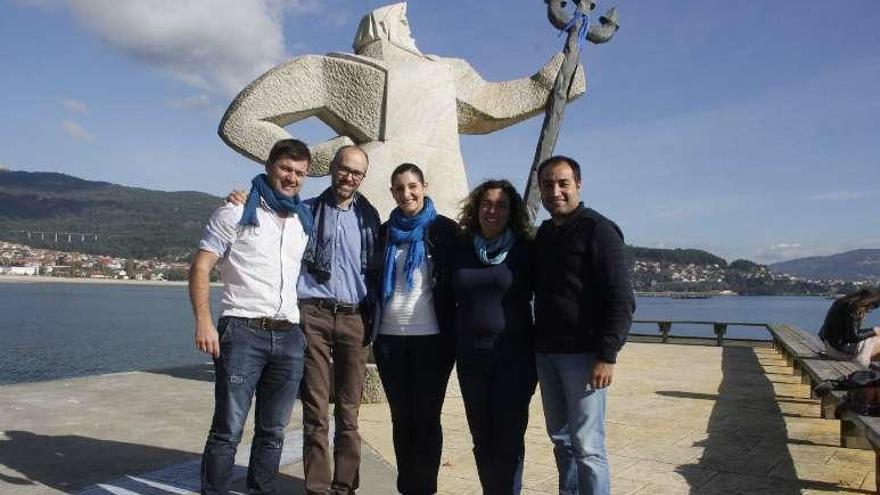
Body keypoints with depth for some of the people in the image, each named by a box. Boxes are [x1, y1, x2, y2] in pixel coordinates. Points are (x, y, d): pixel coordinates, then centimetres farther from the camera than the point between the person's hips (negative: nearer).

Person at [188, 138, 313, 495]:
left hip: (289, 336, 5)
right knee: (228, 430, -2)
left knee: (273, 431, 11)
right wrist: (204, 321, -17)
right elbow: (200, 268, -3)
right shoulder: (236, 213, 1)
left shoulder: (305, 221, 16)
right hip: (243, 331, -5)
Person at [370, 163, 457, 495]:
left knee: (426, 417, 2)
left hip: (431, 338, -3)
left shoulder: (444, 229, 1)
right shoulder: (385, 232, 11)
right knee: (401, 418, 9)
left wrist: (454, 334, -4)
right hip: (390, 338, 4)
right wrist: (373, 333, 10)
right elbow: (375, 283, 15)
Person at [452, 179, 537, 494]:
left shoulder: (525, 250, -1)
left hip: (513, 357, -3)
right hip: (471, 357, 4)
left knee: (508, 439, -2)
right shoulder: (461, 251, 8)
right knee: (482, 441, 10)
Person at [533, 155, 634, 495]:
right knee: (561, 439, 15)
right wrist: (535, 346, 14)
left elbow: (621, 300, -13)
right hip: (546, 353, 7)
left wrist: (607, 356, -19)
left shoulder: (598, 230, -8)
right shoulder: (543, 234, 14)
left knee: (586, 445, -3)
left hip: (583, 355, -7)